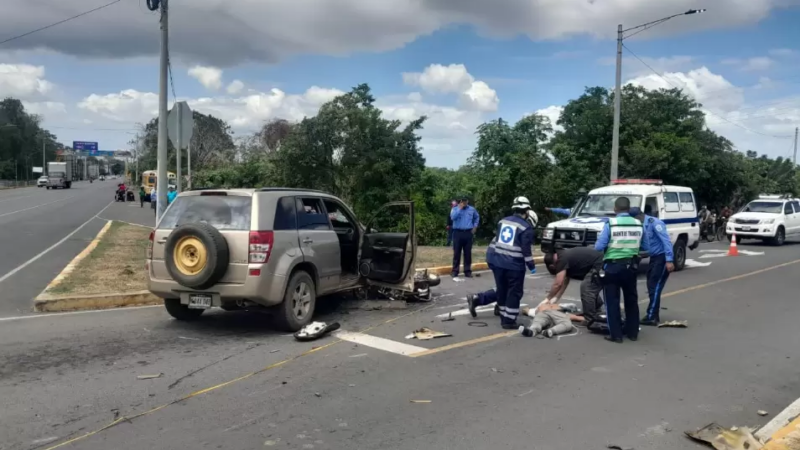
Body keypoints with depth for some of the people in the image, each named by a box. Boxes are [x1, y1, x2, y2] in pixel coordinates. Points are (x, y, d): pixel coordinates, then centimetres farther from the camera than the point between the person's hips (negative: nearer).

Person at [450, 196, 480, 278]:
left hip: (468, 233, 2)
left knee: (468, 253, 4)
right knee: (457, 253, 1)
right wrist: (460, 208, -15)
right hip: (458, 232, -2)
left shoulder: (472, 209, 9)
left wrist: (475, 226, 14)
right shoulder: (455, 209, 1)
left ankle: (467, 271, 11)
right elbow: (453, 217, -18)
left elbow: (477, 217, 26)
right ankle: (455, 271, 7)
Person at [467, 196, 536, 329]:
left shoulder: (502, 221, 12)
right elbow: (526, 249, -11)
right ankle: (509, 320, 5)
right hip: (514, 264, -6)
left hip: (497, 261, 6)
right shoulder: (526, 227, -6)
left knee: (502, 290, 19)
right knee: (514, 293, 4)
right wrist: (531, 266, -4)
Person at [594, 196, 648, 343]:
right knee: (631, 300, 17)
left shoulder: (610, 224, -13)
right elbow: (645, 247, 9)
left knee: (612, 301, 4)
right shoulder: (638, 224, 0)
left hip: (613, 267, -4)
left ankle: (616, 334, 4)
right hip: (630, 266, 4)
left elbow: (598, 247, -13)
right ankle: (632, 332, 25)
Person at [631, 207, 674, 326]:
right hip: (654, 257, 9)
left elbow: (666, 240, -22)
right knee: (651, 286, 10)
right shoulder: (642, 226, 10)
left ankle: (651, 317, -5)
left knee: (655, 287, -8)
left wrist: (669, 260, -27)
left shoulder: (654, 223, -16)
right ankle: (653, 315, 18)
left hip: (662, 257, -9)